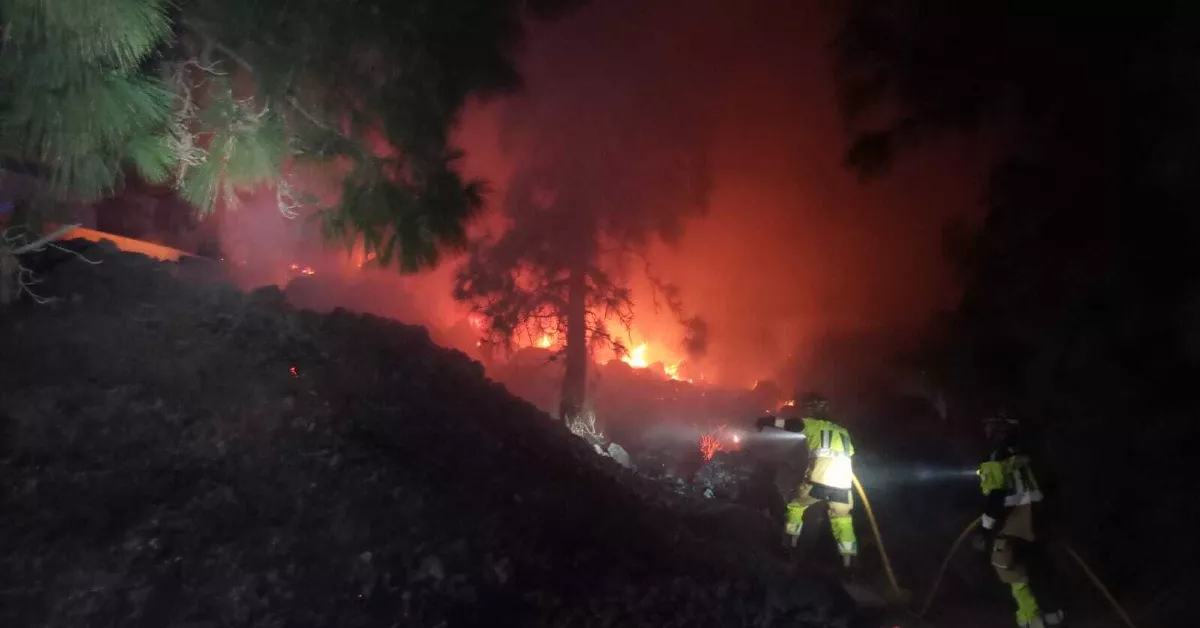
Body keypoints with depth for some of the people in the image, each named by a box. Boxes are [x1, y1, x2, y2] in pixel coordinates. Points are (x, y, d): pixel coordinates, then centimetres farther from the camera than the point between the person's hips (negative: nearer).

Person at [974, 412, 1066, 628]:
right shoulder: (1025, 458, 9)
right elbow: (1039, 490, 18)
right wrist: (1047, 519, 30)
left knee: (1017, 575, 0)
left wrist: (985, 531, -13)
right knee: (1039, 570, 18)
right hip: (1033, 524, 8)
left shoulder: (995, 463, -15)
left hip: (1011, 529, -8)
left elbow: (994, 500, -20)